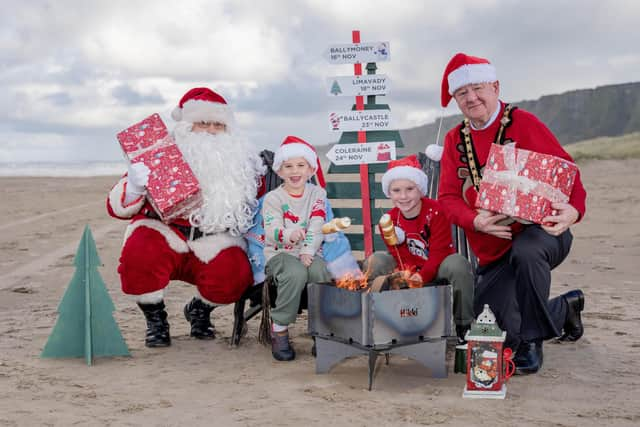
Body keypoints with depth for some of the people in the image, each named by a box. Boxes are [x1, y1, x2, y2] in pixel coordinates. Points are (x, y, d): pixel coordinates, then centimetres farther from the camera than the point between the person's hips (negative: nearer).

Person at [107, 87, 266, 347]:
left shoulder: (239, 160, 5)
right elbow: (117, 206, -7)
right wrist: (134, 185, -29)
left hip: (213, 242, 2)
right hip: (166, 235, -2)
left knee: (233, 275, -29)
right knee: (139, 255, -34)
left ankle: (199, 309, 10)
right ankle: (155, 318, -2)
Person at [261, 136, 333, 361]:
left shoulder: (317, 194, 8)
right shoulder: (273, 198, -1)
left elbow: (316, 227, -3)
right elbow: (271, 231, -16)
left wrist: (308, 252, -18)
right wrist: (288, 235, -39)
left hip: (308, 253, 2)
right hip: (279, 253, -2)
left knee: (321, 272, -31)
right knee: (296, 273, -35)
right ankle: (279, 329, -20)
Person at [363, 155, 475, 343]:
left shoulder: (436, 211, -19)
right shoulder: (389, 221, -6)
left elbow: (439, 252, -22)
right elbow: (401, 257, -9)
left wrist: (422, 276, -37)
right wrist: (407, 274, -33)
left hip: (438, 268, -3)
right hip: (410, 270, 4)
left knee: (458, 264, -37)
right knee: (375, 262, -17)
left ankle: (464, 326, -18)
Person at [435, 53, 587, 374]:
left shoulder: (523, 123, -8)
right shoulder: (455, 140, 6)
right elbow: (448, 197, 1)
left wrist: (573, 208, -33)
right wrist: (476, 221, -21)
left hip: (540, 232, -6)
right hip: (492, 250, 6)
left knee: (526, 250, -42)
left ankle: (532, 344, -21)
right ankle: (565, 306, 32)